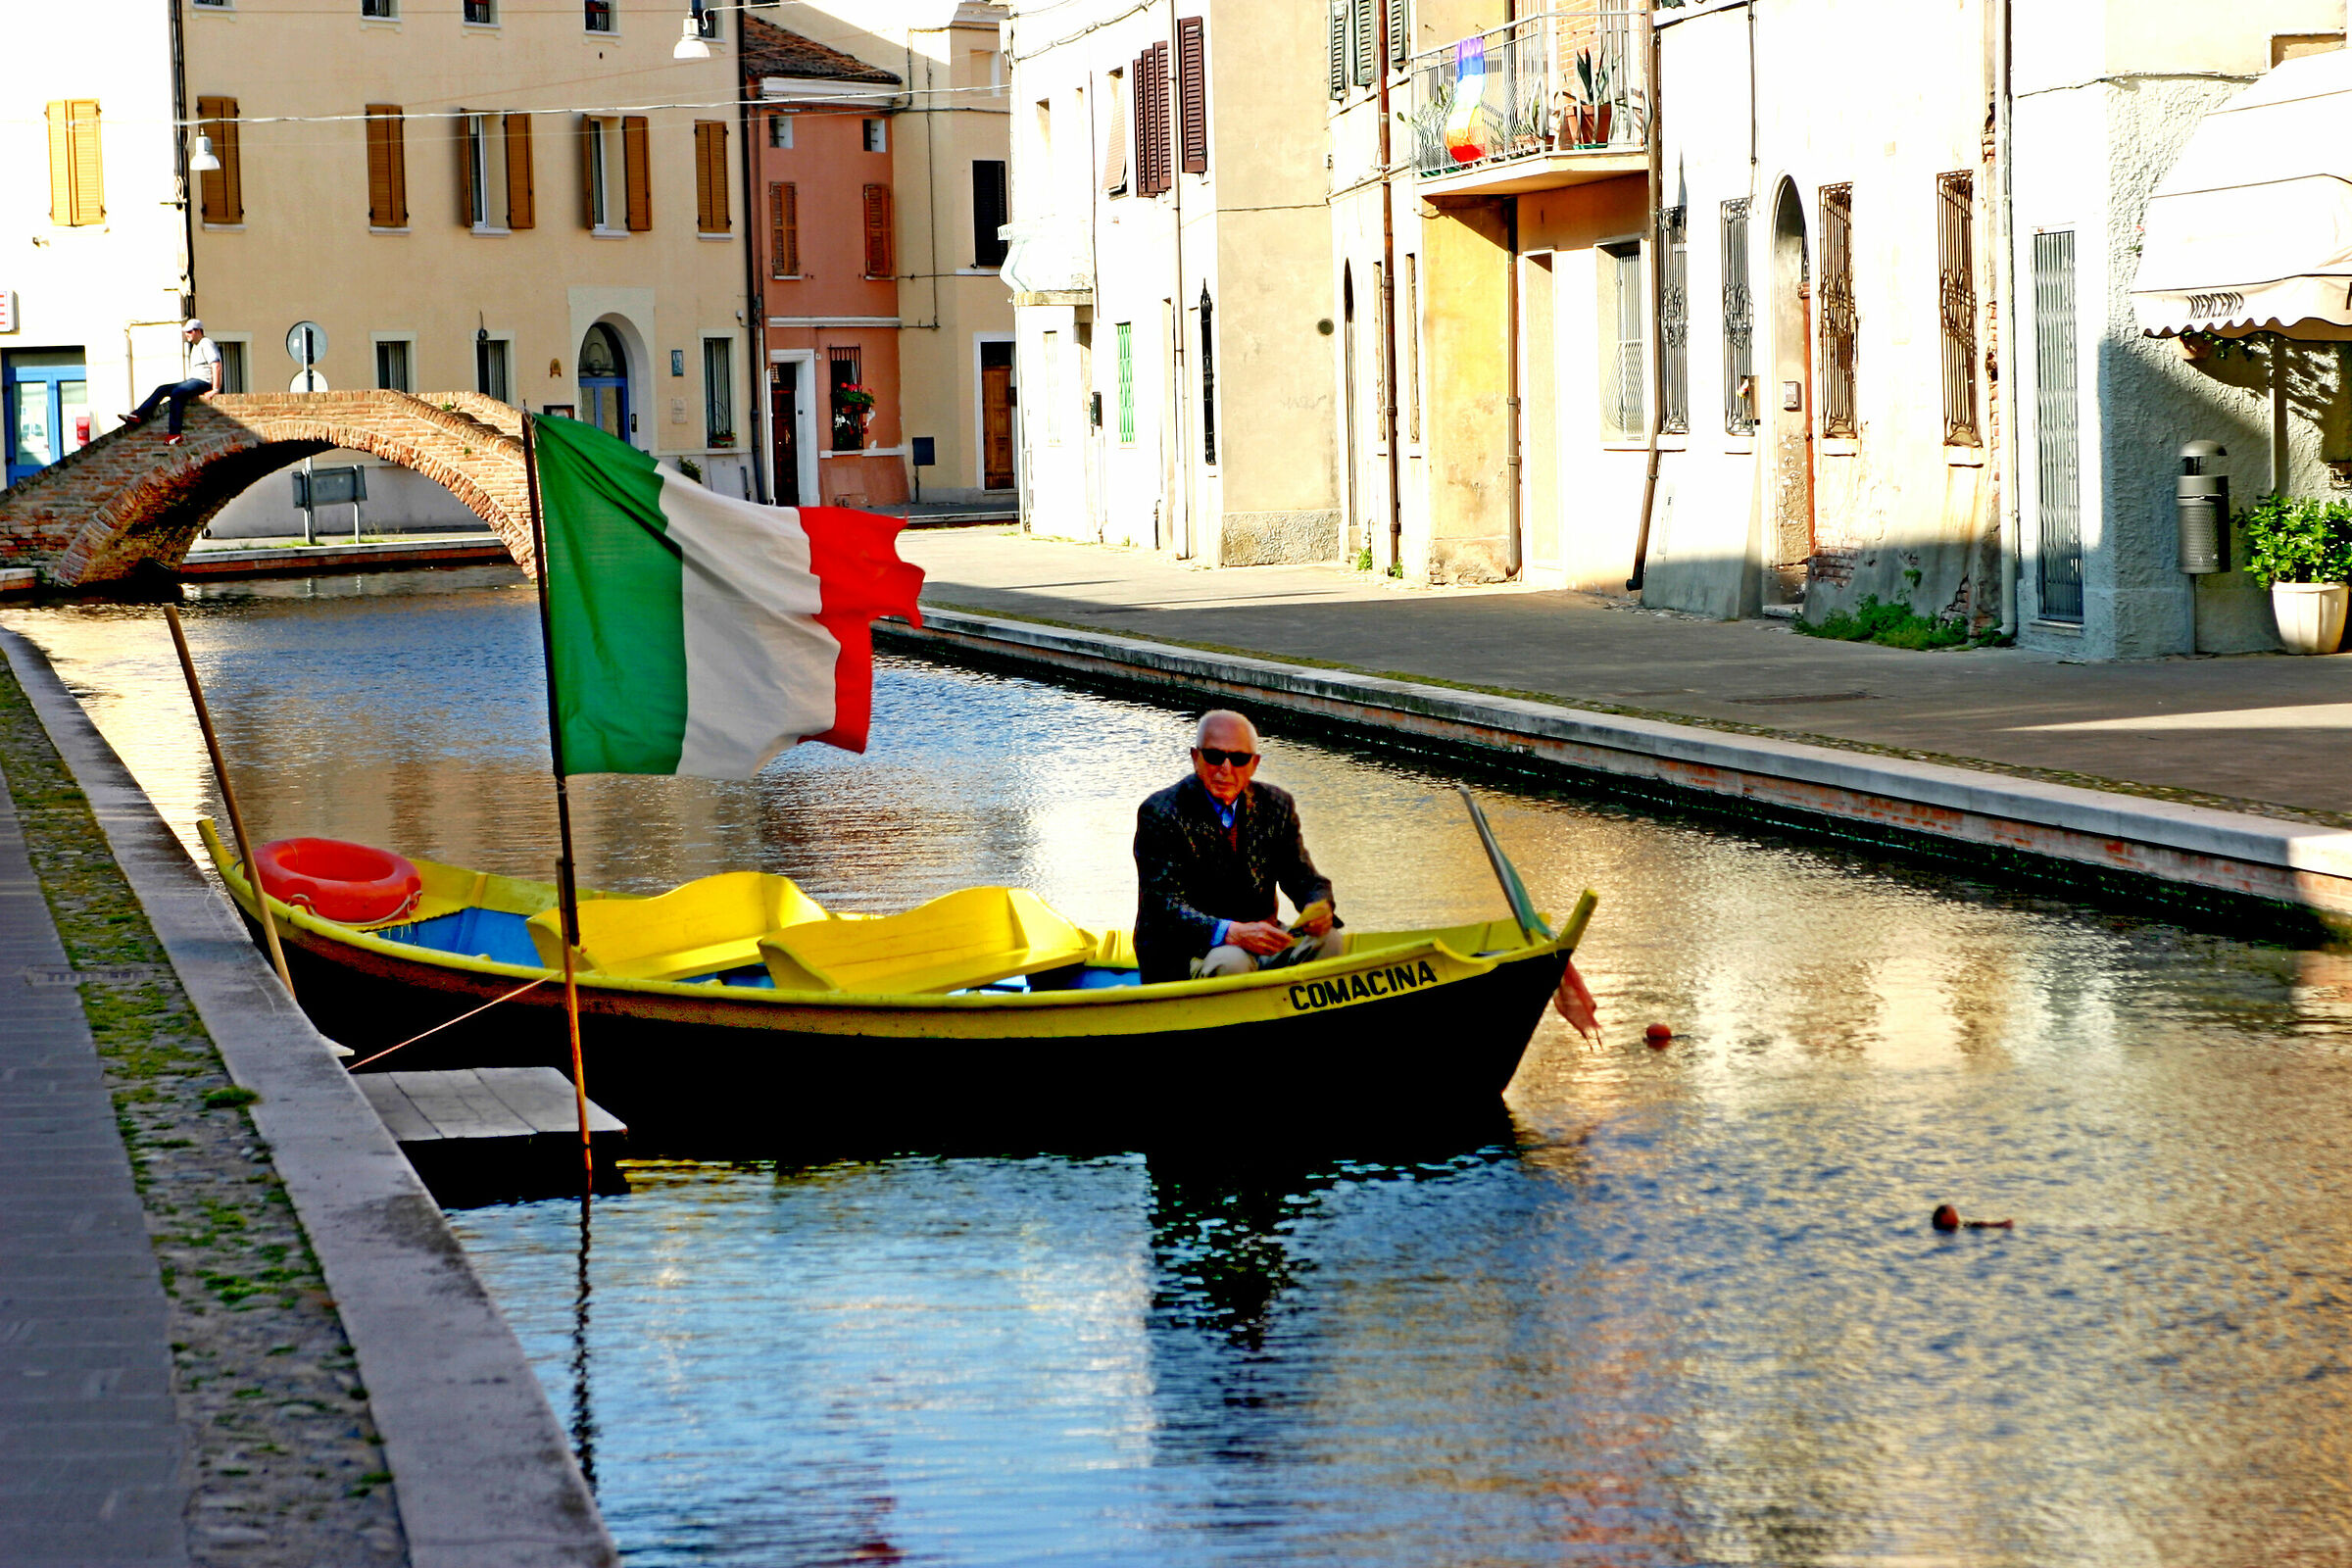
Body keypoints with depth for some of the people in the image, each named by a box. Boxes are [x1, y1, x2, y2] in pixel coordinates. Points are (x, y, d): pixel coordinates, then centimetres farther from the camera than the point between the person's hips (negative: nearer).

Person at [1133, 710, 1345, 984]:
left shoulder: (1276, 805, 7)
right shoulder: (1160, 813, -10)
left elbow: (1305, 879, 9)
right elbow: (1165, 906, -19)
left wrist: (1318, 907, -19)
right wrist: (1231, 933, -35)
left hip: (1258, 938, 5)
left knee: (1328, 941, -19)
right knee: (1231, 961, -37)